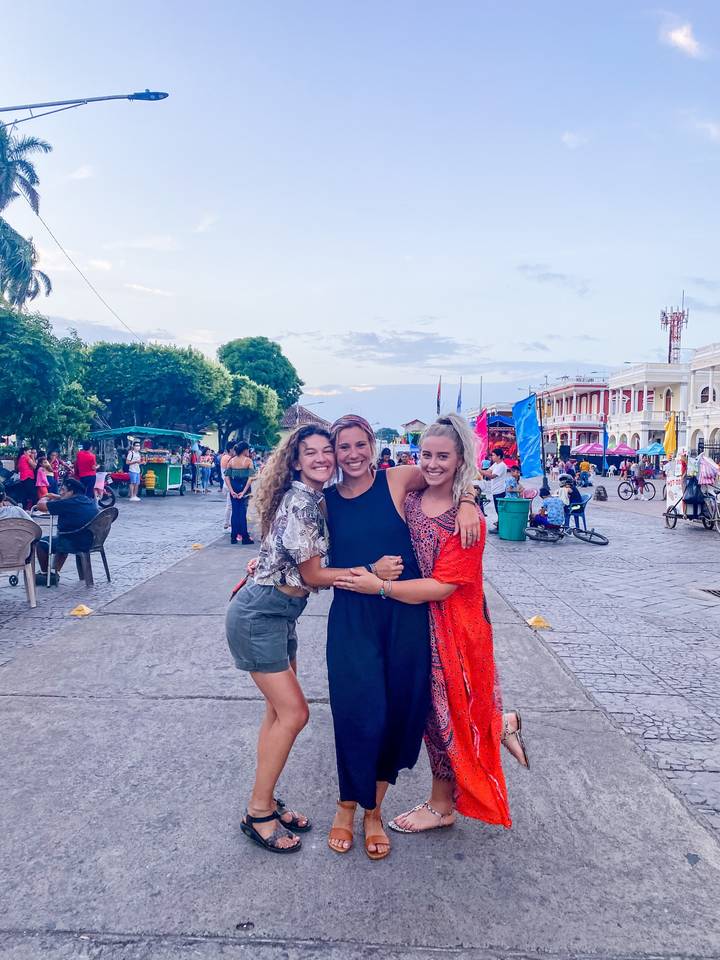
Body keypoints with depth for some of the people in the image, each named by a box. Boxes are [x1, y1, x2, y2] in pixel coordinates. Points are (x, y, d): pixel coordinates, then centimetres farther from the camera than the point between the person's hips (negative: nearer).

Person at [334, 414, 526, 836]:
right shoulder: (409, 500, -1)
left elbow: (442, 586, -22)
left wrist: (380, 586, -24)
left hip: (453, 626, -6)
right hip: (413, 622, 6)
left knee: (446, 712, 11)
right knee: (436, 710, 16)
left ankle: (442, 805, 32)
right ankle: (501, 726, 42)